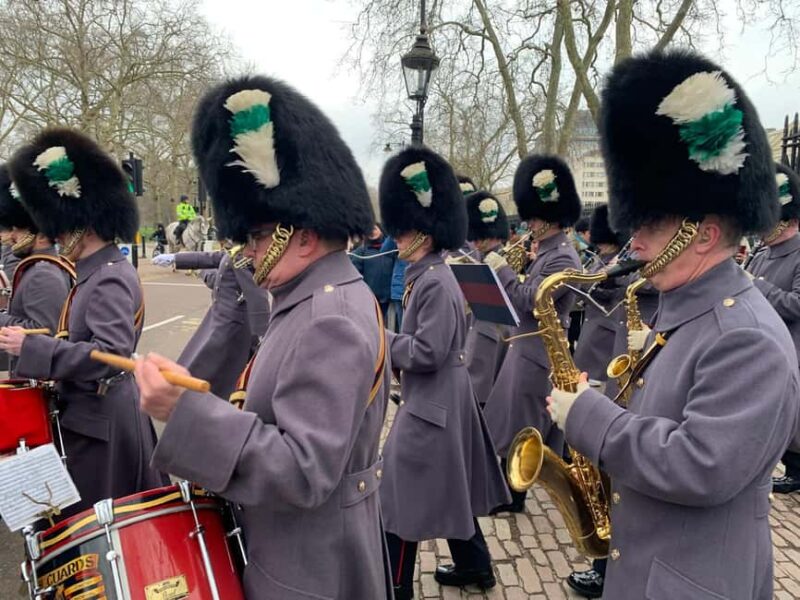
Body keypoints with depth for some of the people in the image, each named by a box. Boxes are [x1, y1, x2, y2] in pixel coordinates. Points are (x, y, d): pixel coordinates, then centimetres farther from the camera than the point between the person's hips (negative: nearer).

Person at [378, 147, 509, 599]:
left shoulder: (435, 283, -22)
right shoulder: (430, 275, 9)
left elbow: (427, 352, -25)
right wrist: (391, 339, 6)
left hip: (432, 404, -10)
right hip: (441, 397, 10)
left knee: (402, 494, 1)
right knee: (450, 485, 20)